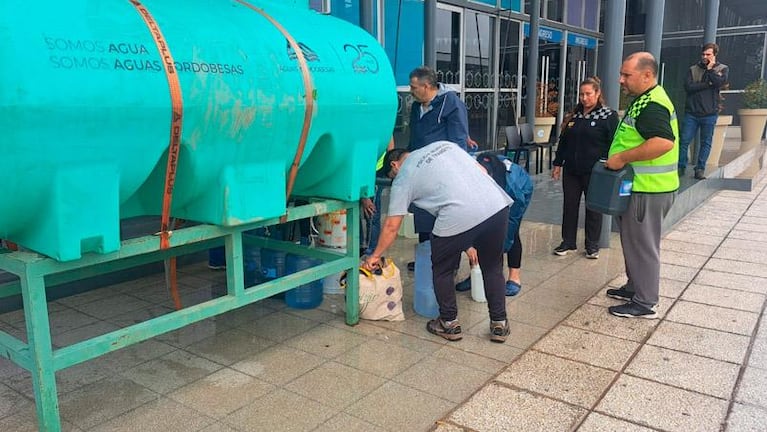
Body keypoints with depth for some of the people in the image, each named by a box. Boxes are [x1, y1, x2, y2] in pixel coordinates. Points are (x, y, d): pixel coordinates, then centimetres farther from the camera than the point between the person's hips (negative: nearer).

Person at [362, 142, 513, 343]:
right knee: (492, 267, 24)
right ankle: (499, 324, 29)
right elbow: (482, 171, 25)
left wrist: (375, 256, 25)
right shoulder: (443, 144, 27)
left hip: (458, 219, -5)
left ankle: (450, 324, 29)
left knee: (442, 270, 20)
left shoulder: (403, 179, 12)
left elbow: (391, 226, 12)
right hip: (497, 205, 6)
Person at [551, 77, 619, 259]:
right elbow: (563, 140, 15)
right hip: (571, 170, 5)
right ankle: (568, 242, 21)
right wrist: (558, 163, 12)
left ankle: (592, 245, 18)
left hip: (594, 172, -4)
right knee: (569, 205, 9)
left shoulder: (608, 116, -5)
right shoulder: (573, 115, 10)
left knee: (593, 208, 7)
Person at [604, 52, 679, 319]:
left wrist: (623, 158, -28)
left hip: (648, 189, -11)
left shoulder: (651, 106, -20)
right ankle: (635, 287, 35)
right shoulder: (645, 100, 14)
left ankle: (644, 303, 11)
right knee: (635, 241, 21)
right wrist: (621, 158, 15)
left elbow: (663, 142, -35)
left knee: (642, 244, -1)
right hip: (640, 185, 11)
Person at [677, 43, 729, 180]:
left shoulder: (723, 69, 7)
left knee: (706, 142, 4)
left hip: (709, 113, 0)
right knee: (684, 141, -2)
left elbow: (720, 82, -14)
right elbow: (688, 87, -7)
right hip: (691, 112, 1)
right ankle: (681, 166, 9)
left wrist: (710, 69, -5)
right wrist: (708, 84, -11)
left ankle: (700, 169, 12)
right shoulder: (693, 69, 8)